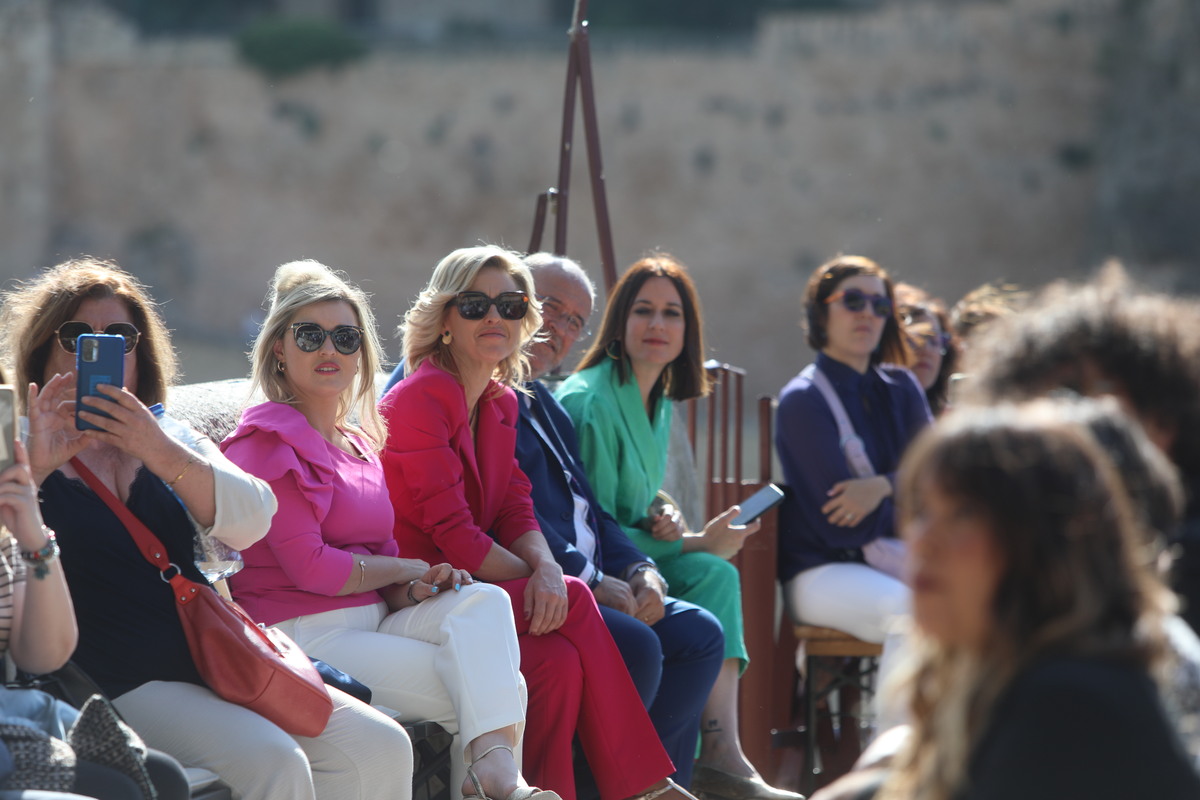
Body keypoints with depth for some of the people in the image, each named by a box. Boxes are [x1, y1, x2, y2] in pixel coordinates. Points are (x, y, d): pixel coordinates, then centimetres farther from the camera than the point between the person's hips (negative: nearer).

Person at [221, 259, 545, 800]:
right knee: (487, 689, -21)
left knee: (483, 601, -22)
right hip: (303, 633, -7)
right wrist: (406, 568, -2)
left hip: (373, 618, 7)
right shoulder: (268, 440, -5)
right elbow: (309, 567, -13)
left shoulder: (362, 445, 22)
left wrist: (416, 591, -6)